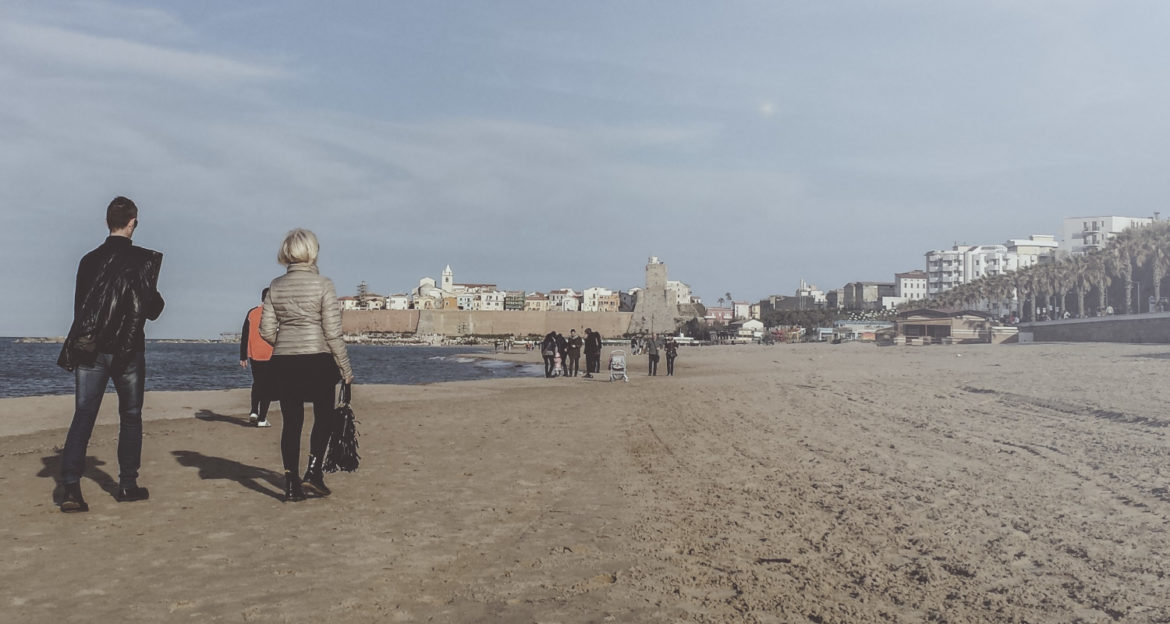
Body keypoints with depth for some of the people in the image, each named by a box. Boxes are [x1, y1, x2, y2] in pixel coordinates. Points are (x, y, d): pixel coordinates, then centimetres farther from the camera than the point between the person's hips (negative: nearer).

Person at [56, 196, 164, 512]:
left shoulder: (89, 260, 7)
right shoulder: (143, 259, -8)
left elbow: (79, 306, 12)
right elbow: (151, 308, -9)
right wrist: (157, 300, 12)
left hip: (89, 349, 3)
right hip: (127, 350, -3)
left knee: (82, 417, 1)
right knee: (130, 417, 10)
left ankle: (71, 487, -10)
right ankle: (127, 486, 15)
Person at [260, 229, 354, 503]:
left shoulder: (276, 286, 4)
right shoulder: (322, 284, -8)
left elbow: (266, 331, 5)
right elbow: (333, 332, -10)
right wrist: (345, 368, -2)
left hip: (283, 362, 4)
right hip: (317, 360, -4)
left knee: (291, 421, 9)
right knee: (324, 416, 14)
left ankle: (291, 485, 10)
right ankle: (313, 472, 5)